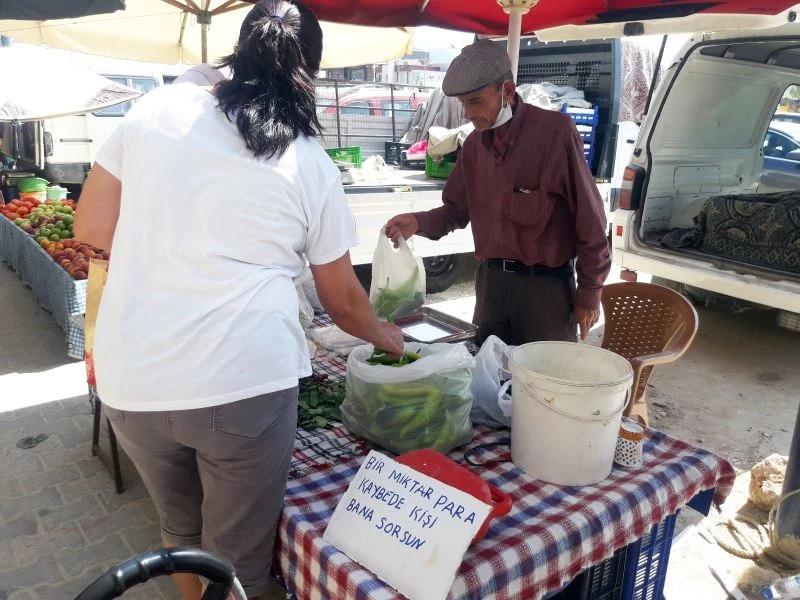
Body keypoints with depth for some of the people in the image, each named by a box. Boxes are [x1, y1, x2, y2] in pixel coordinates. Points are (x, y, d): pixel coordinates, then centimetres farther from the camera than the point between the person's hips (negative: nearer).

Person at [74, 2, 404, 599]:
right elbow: (342, 300, 8)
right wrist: (385, 334, 28)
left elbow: (92, 228, 7)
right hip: (244, 381, -3)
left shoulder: (156, 108, 3)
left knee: (182, 531, 28)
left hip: (131, 380, 4)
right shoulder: (312, 165, 0)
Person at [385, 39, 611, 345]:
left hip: (545, 285, -6)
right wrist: (419, 222, -8)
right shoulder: (474, 143, 6)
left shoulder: (556, 131, -15)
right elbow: (457, 209, 13)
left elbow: (589, 220, -12)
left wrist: (589, 293, -8)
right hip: (490, 280, 6)